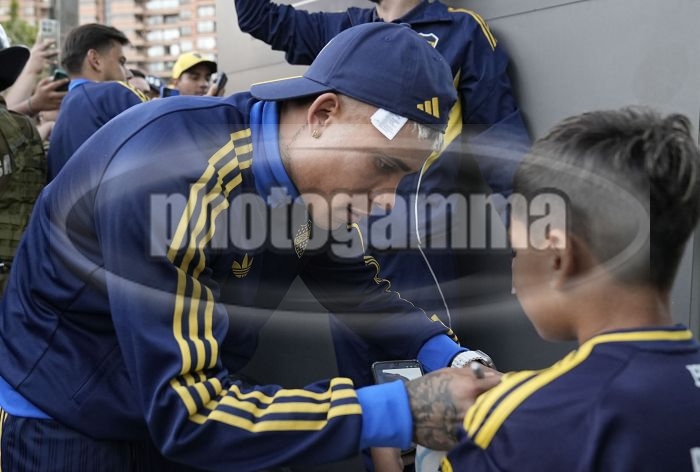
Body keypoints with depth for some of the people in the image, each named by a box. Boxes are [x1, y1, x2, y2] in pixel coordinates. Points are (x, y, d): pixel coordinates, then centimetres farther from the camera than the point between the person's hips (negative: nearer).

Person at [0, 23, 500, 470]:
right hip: (64, 425, -6)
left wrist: (448, 355, -11)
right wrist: (401, 410, -34)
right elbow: (184, 408, -34)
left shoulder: (307, 174, -9)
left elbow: (355, 284, 6)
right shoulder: (165, 173, -32)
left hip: (176, 411, 7)